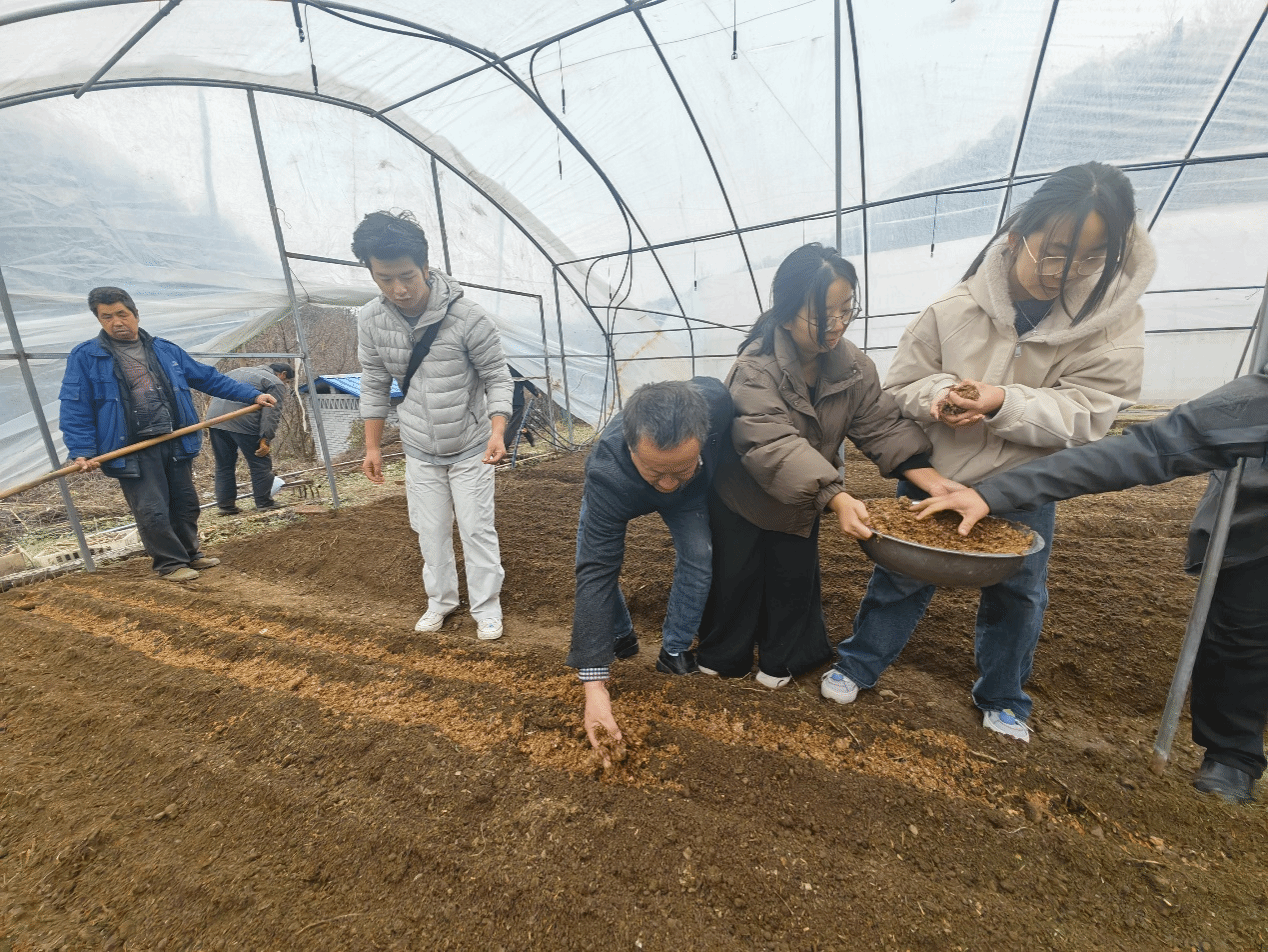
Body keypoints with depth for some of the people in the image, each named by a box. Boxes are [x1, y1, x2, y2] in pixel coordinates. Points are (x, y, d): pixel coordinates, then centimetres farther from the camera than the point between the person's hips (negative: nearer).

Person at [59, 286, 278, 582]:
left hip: (175, 444, 4)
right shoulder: (85, 358, 0)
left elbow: (209, 378, 14)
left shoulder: (166, 350, 11)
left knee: (185, 503, 13)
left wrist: (252, 395, 7)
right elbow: (75, 408, -2)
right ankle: (170, 563, 13)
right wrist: (81, 451, -12)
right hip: (133, 452, -4)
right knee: (152, 511, -3)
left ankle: (189, 554, 30)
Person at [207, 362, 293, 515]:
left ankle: (225, 505, 19)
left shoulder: (241, 370, 30)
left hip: (215, 417, 8)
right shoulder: (276, 383, 4)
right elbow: (271, 414, -8)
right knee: (260, 463, 4)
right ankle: (264, 503, 7)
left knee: (223, 466, 15)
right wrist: (266, 439, -11)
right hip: (242, 422, -8)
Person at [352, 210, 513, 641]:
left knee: (477, 528, 2)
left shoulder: (468, 317, -19)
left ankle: (487, 606, 19)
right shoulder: (371, 320, -6)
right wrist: (372, 447, 7)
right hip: (420, 451, 4)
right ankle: (441, 600, 32)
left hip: (470, 448, -3)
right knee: (430, 530, 12)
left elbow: (497, 378, -12)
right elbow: (374, 385, 5)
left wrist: (497, 432, -26)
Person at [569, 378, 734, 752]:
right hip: (620, 493, -1)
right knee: (590, 560, -12)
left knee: (698, 557, -13)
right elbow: (595, 574, -43)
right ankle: (620, 636, 16)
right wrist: (594, 683, -44)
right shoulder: (607, 475, -46)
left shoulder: (716, 401, -41)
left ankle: (676, 650, 10)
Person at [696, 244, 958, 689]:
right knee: (735, 576, 10)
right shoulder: (755, 369, -30)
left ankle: (781, 659, 38)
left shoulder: (852, 364, -11)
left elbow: (881, 425, -9)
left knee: (794, 578, 14)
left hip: (804, 499, 5)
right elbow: (771, 445, -39)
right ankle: (723, 656, 35)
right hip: (741, 496, -4)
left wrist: (929, 478, -22)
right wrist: (837, 497, -48)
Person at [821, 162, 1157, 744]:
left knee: (1018, 596, 15)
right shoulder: (956, 309, -15)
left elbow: (1085, 414, -15)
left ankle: (1002, 697, 39)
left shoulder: (1115, 319, -12)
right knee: (901, 576, 10)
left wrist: (1002, 403, -32)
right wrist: (938, 397, -28)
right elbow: (902, 384, -7)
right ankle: (857, 664, 30)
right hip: (931, 477, -1)